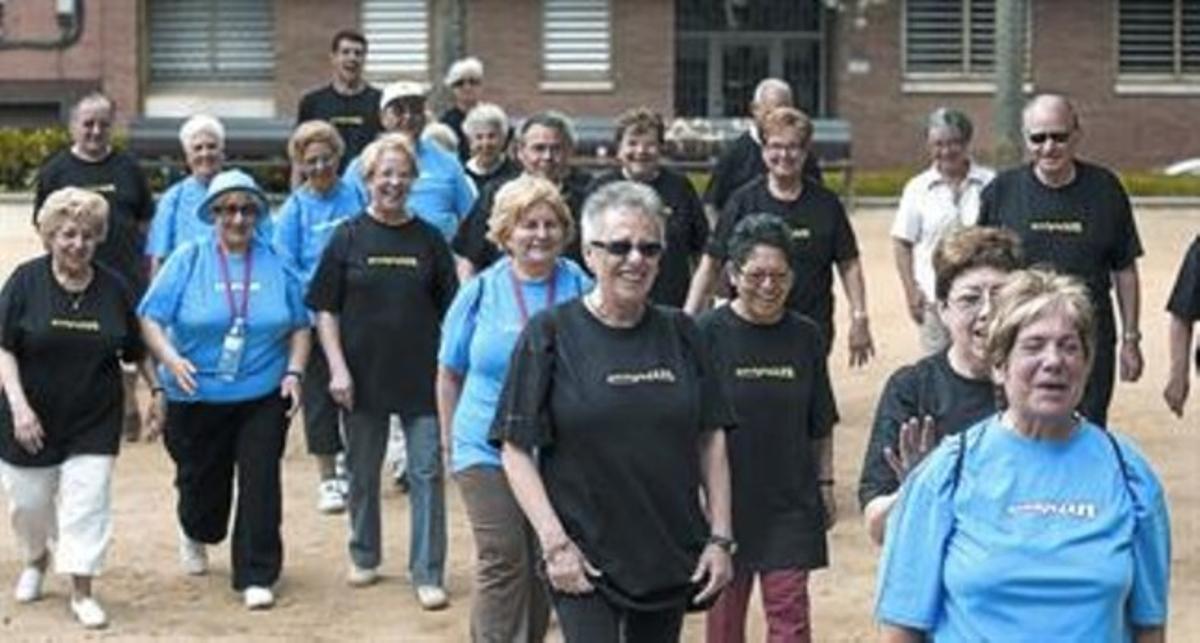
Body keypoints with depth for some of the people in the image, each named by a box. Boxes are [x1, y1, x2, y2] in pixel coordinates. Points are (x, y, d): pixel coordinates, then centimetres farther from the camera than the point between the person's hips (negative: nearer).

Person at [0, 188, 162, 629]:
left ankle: (82, 593, 5)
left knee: (88, 501, -5)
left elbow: (137, 351, 9)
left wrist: (157, 393, 4)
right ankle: (36, 562, 41)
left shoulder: (114, 288, -1)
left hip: (94, 422, 0)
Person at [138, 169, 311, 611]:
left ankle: (257, 576, 4)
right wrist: (170, 359, -20)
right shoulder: (188, 260, -2)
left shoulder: (276, 263, 4)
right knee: (202, 482, 13)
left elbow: (299, 326, 10)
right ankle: (195, 534, 48)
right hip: (197, 396, 0)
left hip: (263, 396, 0)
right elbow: (151, 318, -4)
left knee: (260, 483, -6)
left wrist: (294, 372, -3)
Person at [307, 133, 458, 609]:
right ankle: (364, 557, 31)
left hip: (421, 376, 0)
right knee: (362, 472, 13)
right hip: (363, 377, 0)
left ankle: (427, 574, 6)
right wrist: (338, 368, -8)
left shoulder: (429, 240, 3)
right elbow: (325, 308, 0)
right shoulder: (348, 238, 0)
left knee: (427, 472, -1)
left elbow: (449, 311, 6)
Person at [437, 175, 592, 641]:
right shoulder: (481, 292, -1)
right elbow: (449, 374, 8)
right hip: (487, 450, -1)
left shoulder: (580, 289, -1)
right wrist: (450, 443, 7)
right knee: (503, 560, -7)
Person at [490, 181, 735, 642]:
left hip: (671, 559, 4)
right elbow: (515, 450, -6)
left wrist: (720, 537, 4)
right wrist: (554, 543, -13)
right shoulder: (551, 335, -5)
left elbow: (711, 439, 10)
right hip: (585, 560, -4)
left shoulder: (680, 335, 7)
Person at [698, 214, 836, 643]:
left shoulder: (805, 337, 1)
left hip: (790, 499, 2)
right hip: (726, 497, -2)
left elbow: (821, 425, 10)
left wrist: (825, 483, 9)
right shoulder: (709, 333, -8)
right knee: (725, 607, 11)